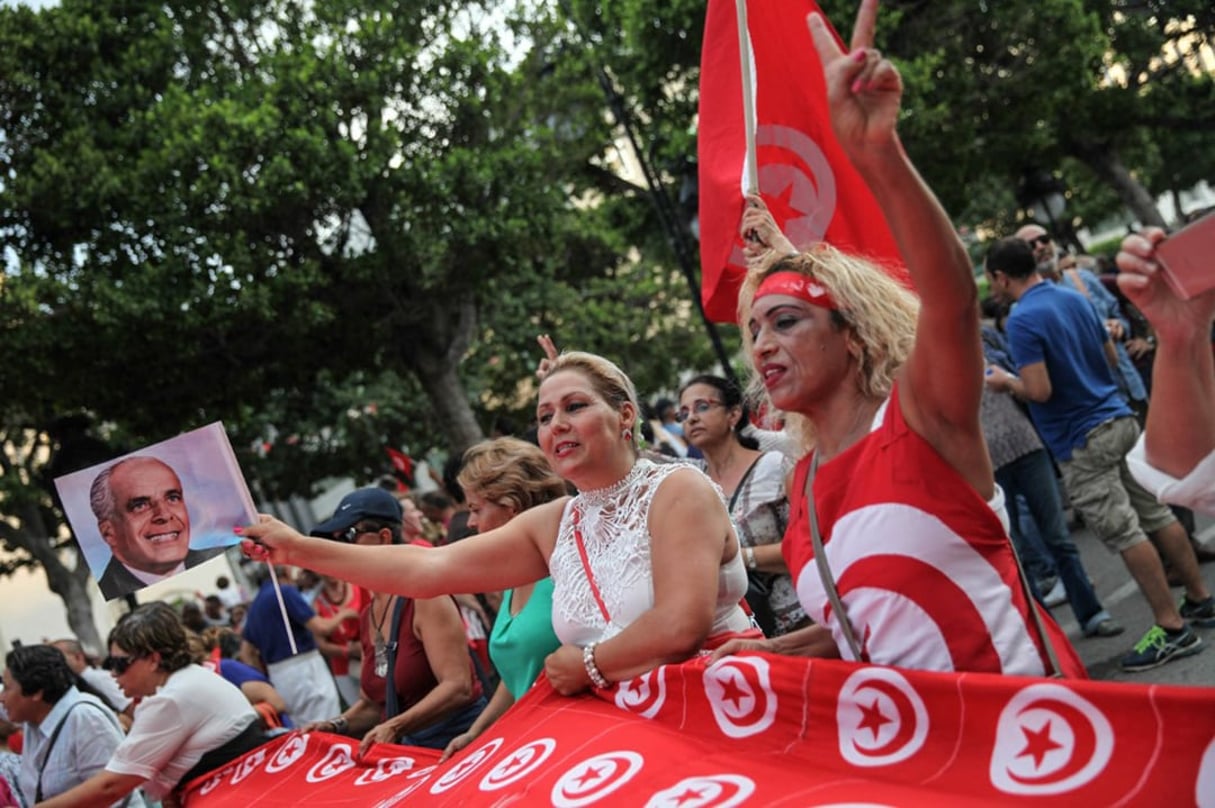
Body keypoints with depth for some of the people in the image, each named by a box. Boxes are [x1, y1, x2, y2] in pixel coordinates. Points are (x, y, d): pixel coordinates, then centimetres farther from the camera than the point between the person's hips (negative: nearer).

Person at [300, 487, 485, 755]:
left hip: (459, 741, -7)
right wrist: (336, 726, 0)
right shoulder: (367, 616, 10)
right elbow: (372, 703, 19)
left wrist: (395, 727, -30)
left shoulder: (422, 595, -13)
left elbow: (457, 687, -21)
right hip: (415, 747, 7)